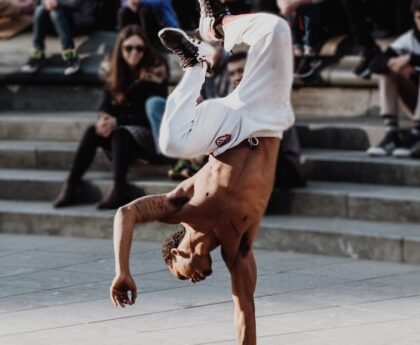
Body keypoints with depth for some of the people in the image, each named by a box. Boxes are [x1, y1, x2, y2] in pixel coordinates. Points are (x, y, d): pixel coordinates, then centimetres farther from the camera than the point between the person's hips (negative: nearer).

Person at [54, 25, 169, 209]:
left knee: (120, 134, -34)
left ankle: (119, 189, -46)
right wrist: (104, 119, -21)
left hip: (150, 133, -5)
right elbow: (107, 105, 4)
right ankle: (71, 185, -32)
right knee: (92, 132, -23)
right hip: (122, 129, 5)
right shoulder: (116, 74, 9)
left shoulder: (154, 73, -8)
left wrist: (117, 122, -23)